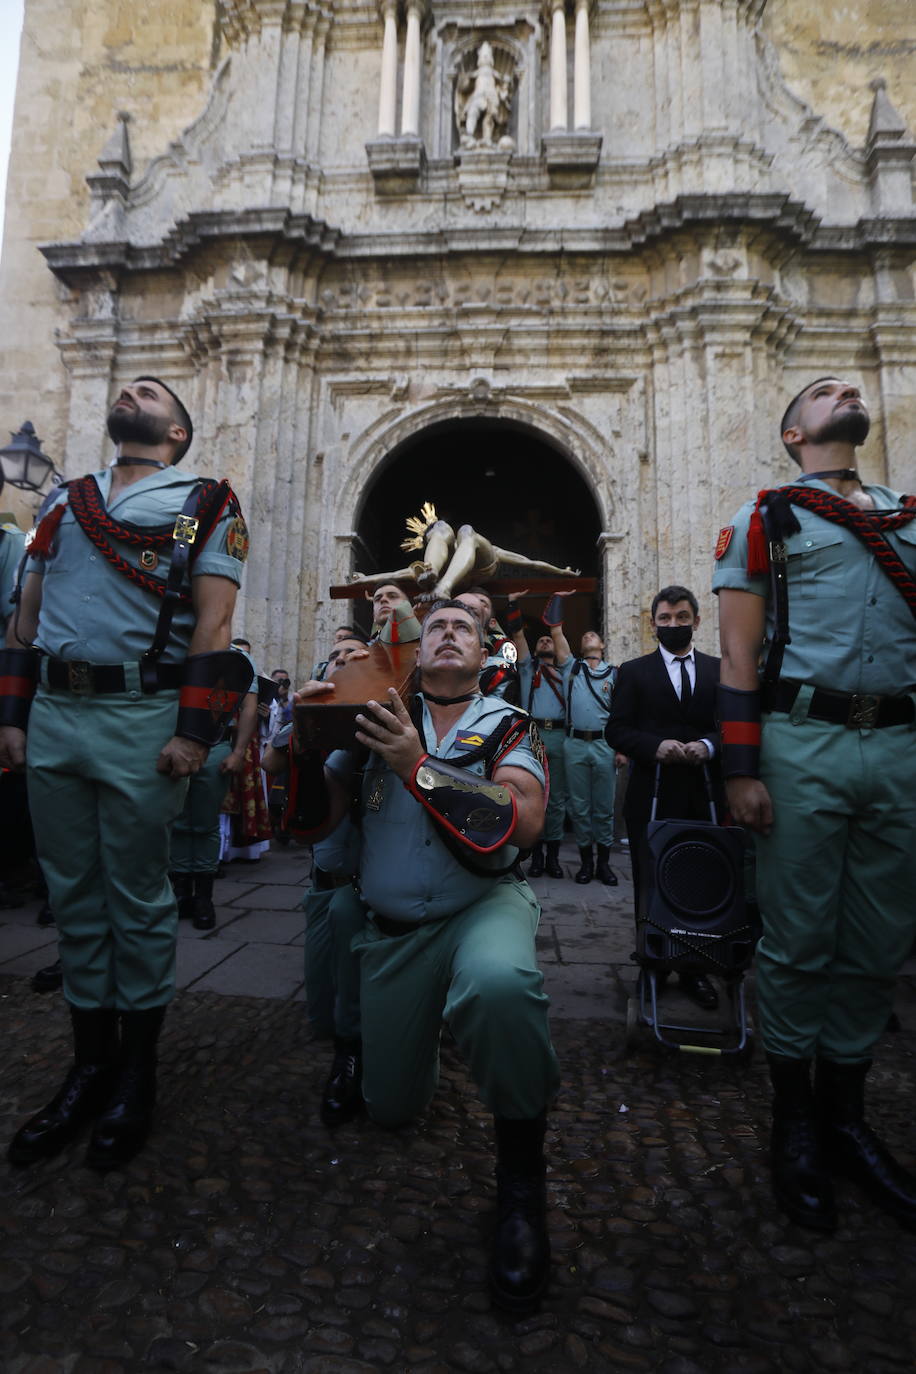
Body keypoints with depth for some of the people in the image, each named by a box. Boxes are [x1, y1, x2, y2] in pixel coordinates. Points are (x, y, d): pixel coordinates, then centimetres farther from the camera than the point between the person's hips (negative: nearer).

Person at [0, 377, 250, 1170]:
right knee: (74, 895, 11)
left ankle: (136, 1075, 21)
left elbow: (212, 621, -7)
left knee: (138, 898, 4)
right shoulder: (66, 501, 19)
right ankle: (90, 1064, 27)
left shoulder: (203, 505, 4)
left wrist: (193, 732, -16)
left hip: (139, 717, -5)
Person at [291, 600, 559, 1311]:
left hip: (483, 905, -3)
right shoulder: (379, 716, 2)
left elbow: (526, 821, -22)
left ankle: (522, 1175, -14)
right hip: (392, 930, 3)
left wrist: (419, 767, -28)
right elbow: (316, 821, -2)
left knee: (499, 984, -38)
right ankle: (422, 1022, 45)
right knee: (392, 1108, 12)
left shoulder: (508, 725, -4)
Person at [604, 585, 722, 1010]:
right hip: (651, 796, -1)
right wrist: (655, 747, -18)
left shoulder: (719, 670, 10)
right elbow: (616, 729, -1)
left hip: (704, 795, 1)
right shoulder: (633, 672, 6)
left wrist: (709, 745, -16)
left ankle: (694, 970, 21)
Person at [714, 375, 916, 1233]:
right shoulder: (764, 519, 6)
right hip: (803, 746, -4)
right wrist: (740, 770, -10)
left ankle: (845, 1115, 27)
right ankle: (795, 1123, 20)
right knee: (797, 944, 3)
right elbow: (738, 656, -1)